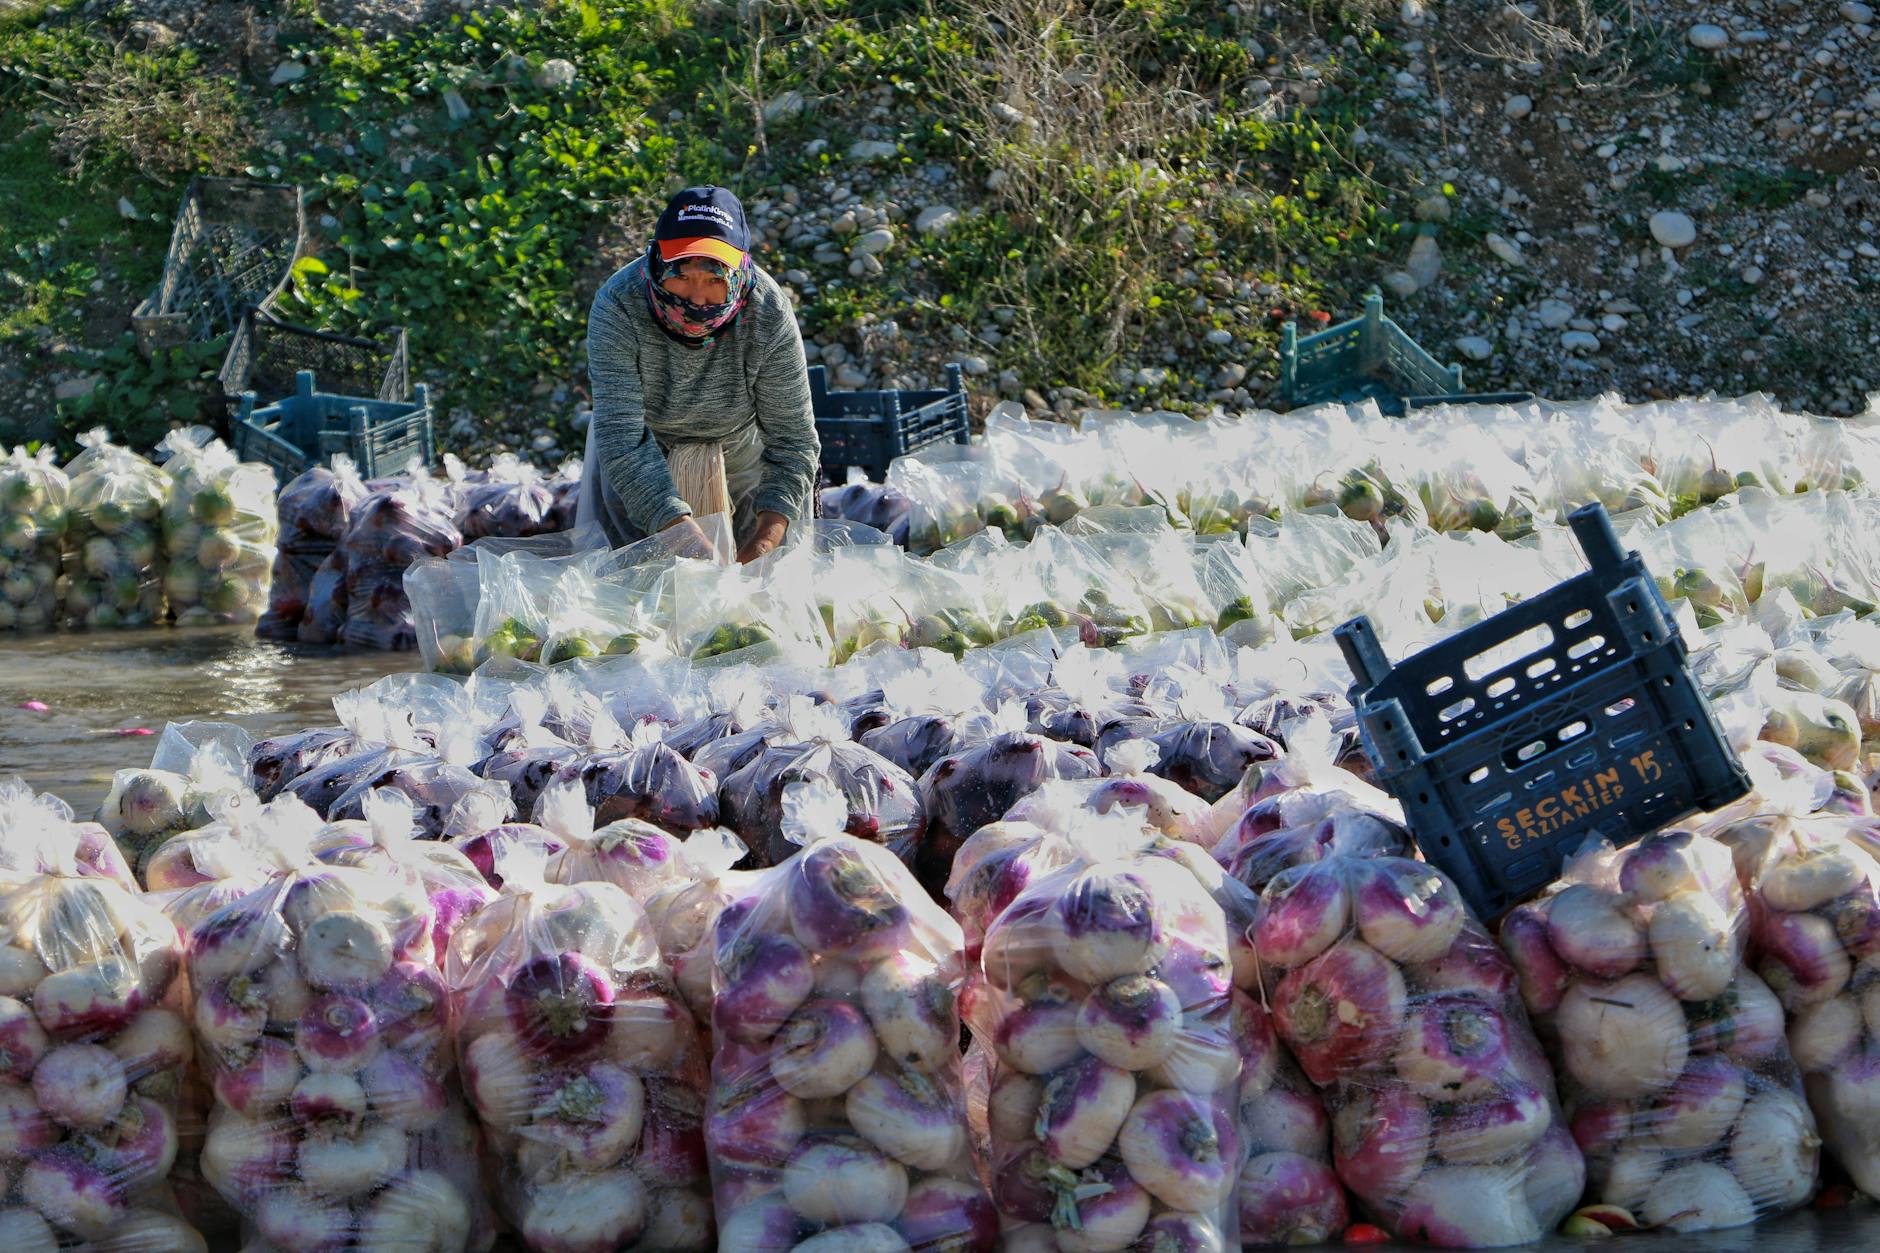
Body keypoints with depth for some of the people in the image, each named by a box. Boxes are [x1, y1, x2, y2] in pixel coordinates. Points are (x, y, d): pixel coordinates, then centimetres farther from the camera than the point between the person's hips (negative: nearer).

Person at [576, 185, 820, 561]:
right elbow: (621, 438, -40)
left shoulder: (770, 315, -31)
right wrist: (680, 529, -52)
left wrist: (767, 537, -40)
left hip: (740, 452, 1)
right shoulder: (618, 307, -35)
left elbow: (792, 439, -25)